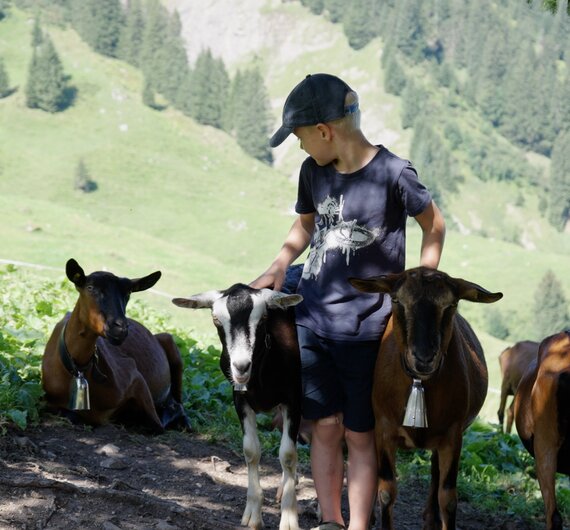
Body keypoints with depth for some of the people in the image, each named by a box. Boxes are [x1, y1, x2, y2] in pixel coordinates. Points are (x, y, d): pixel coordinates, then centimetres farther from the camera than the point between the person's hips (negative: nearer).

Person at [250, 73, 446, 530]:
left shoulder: (393, 174, -13)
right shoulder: (313, 171, 2)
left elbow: (434, 223, 1)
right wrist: (279, 266, 4)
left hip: (366, 327, -4)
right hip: (312, 320, 5)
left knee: (360, 435, 4)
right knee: (325, 426, 9)